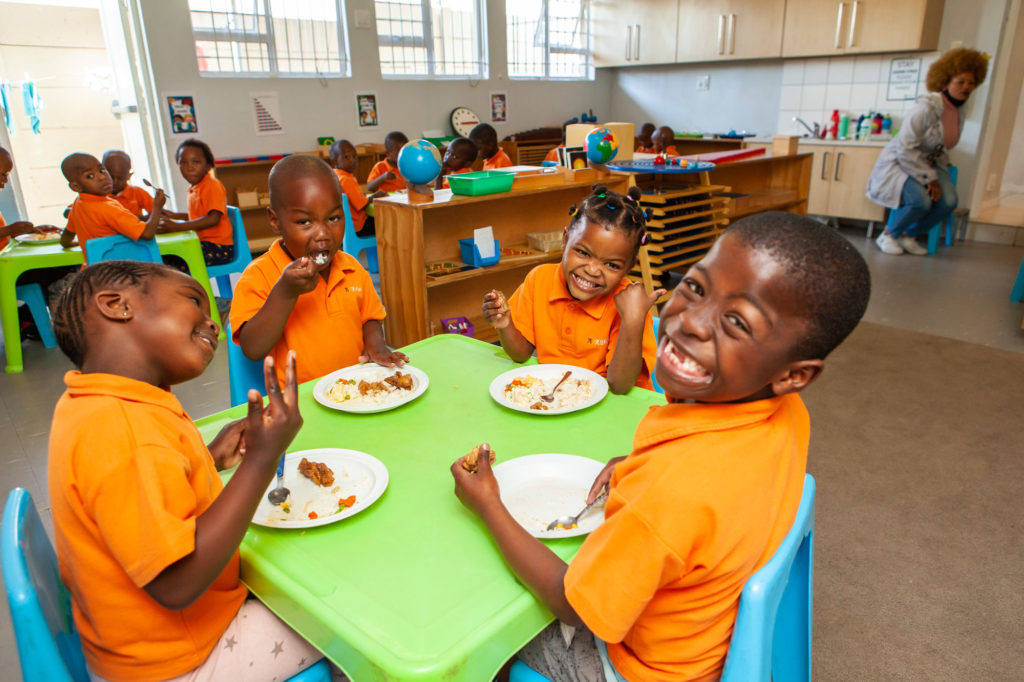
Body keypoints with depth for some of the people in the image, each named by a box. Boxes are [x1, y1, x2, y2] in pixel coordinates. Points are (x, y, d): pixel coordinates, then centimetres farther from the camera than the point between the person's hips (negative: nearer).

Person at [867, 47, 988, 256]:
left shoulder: (959, 112, 6)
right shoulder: (927, 108, -20)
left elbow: (942, 148, 18)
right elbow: (905, 149, -22)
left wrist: (939, 174, 2)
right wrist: (929, 178, -21)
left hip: (928, 165, 7)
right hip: (899, 163, -7)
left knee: (949, 200, -18)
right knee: (921, 201, -32)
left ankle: (909, 236, 2)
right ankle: (887, 235, -6)